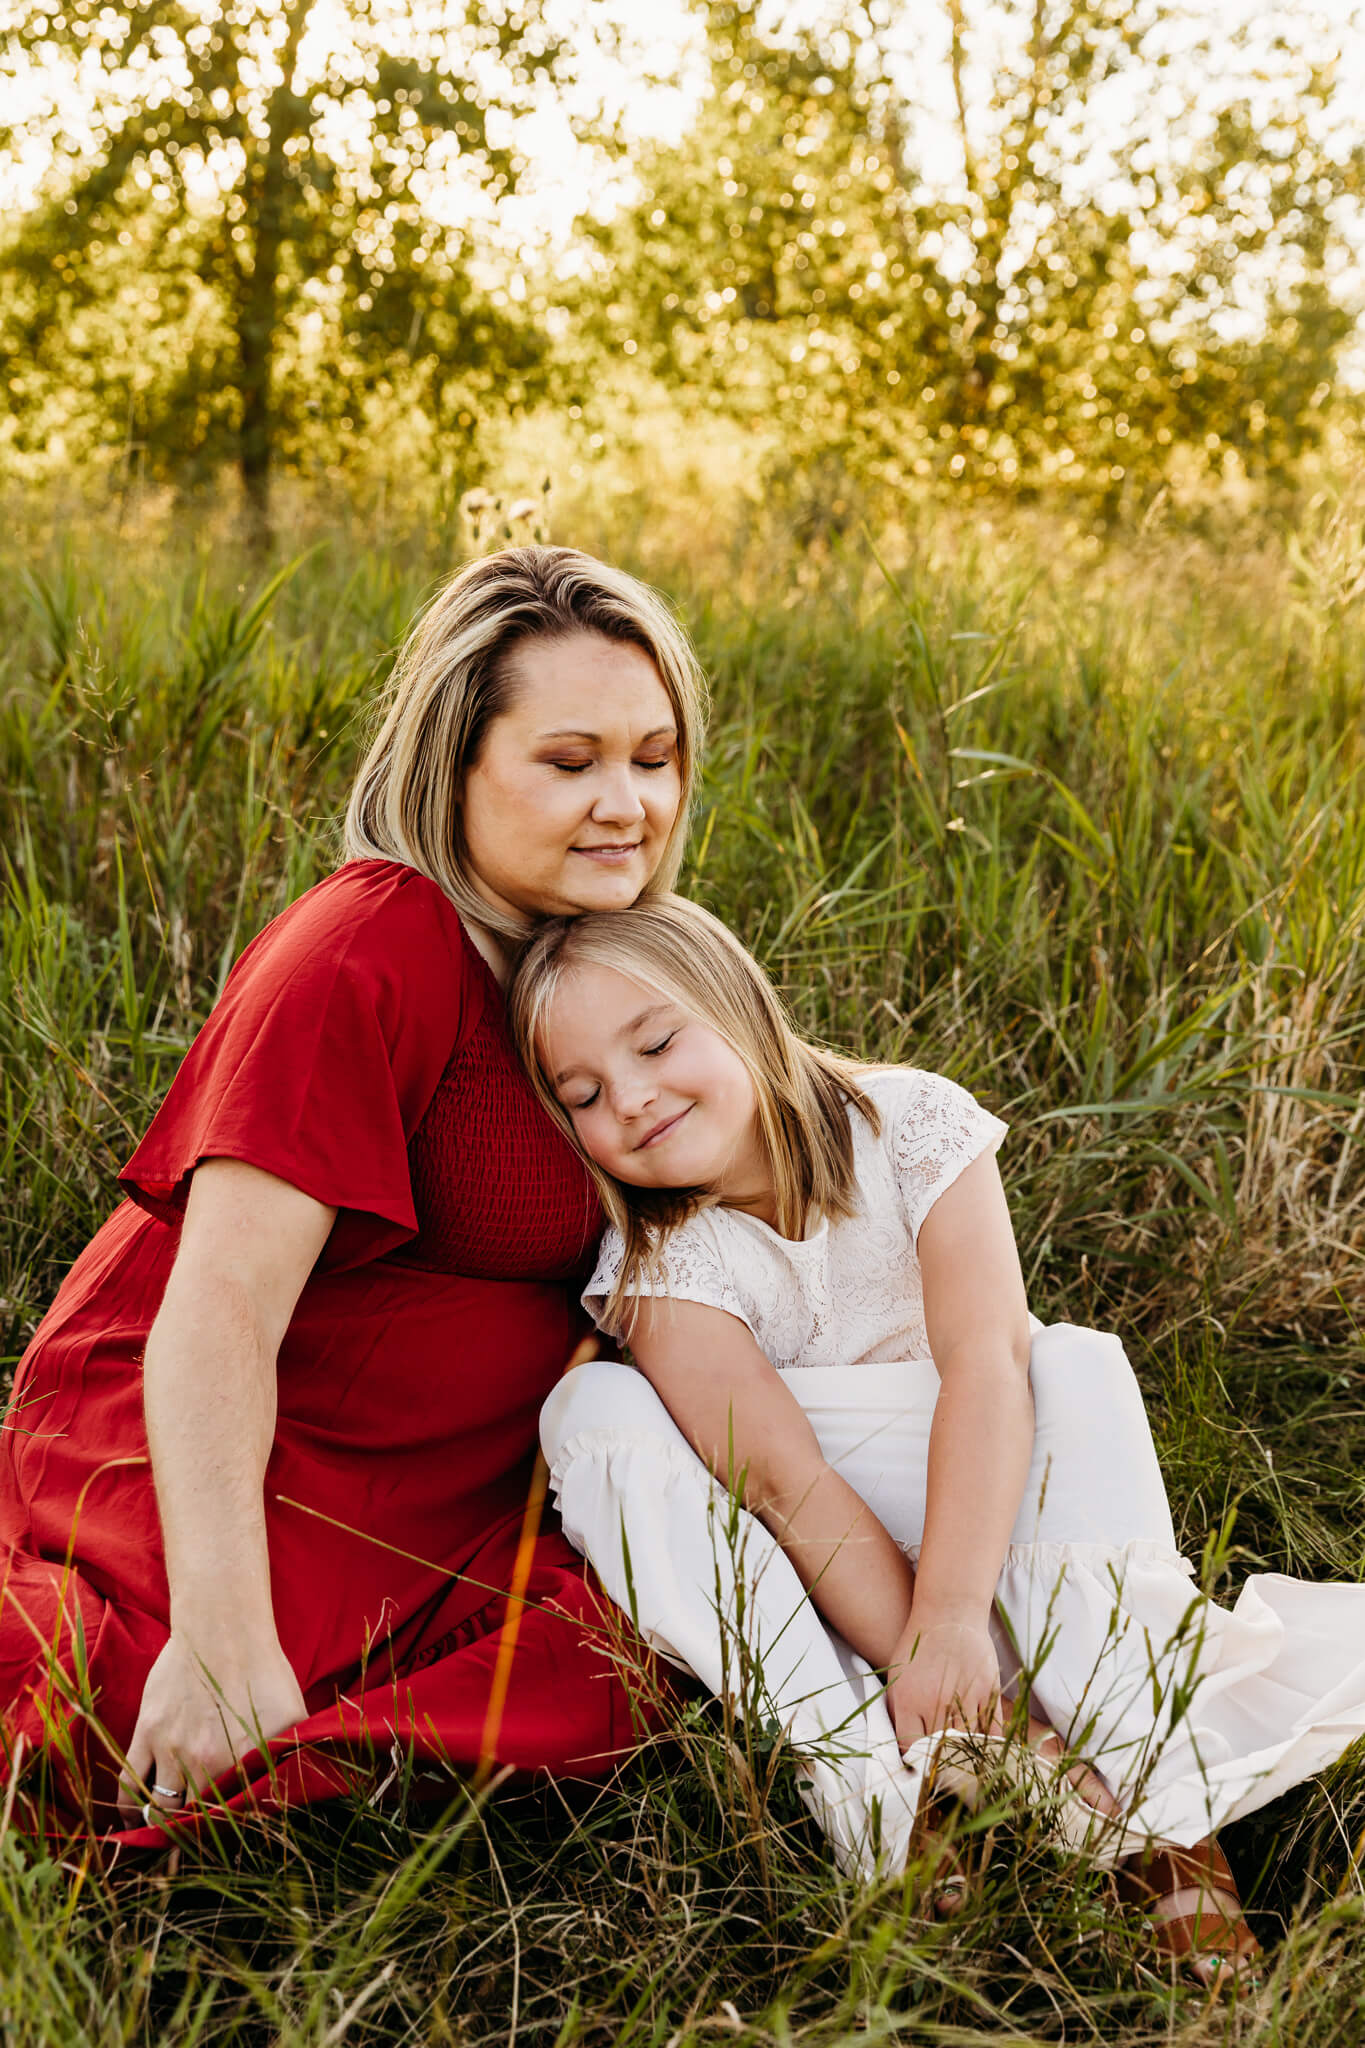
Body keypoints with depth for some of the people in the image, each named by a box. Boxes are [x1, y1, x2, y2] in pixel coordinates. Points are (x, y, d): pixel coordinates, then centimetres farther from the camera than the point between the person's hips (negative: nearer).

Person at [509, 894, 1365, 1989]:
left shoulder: (912, 1124, -16)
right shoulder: (655, 1263, -16)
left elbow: (987, 1355, -29)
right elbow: (787, 1482, -28)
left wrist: (949, 1622, -41)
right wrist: (926, 1667, -38)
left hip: (982, 1514, 0)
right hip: (789, 1581, 0)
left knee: (1078, 1366, -28)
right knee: (593, 1411, -25)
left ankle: (1160, 1816, -33)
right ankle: (872, 1794, -37)